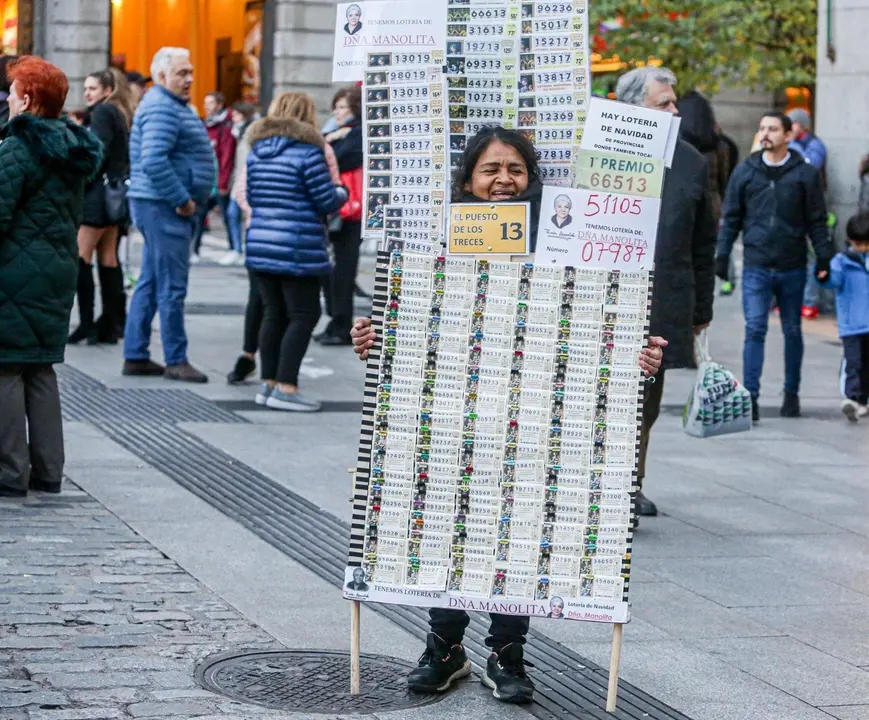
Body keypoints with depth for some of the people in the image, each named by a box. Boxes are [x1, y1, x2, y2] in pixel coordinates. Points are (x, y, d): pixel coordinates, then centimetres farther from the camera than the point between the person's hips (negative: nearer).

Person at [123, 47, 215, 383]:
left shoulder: (172, 105, 19)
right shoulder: (162, 108, -15)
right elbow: (153, 160, -27)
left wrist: (186, 199, 17)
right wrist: (182, 200, -21)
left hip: (169, 207, 11)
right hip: (164, 207, -11)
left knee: (150, 283, 12)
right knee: (171, 286, -6)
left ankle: (135, 356, 16)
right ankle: (176, 361, -3)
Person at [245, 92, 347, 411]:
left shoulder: (257, 150, 10)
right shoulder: (307, 151, -11)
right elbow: (326, 202, -9)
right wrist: (341, 192, 12)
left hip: (261, 245, 7)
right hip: (297, 250, -7)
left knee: (274, 313, 13)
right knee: (304, 315, -1)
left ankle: (269, 384, 15)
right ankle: (285, 388, -5)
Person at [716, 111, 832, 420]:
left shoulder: (805, 173, 1)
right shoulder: (745, 171, 4)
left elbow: (817, 220, 5)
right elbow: (731, 217, 9)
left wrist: (824, 257, 0)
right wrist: (722, 255, 4)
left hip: (792, 267, 0)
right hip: (756, 267, 0)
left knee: (792, 332, 11)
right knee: (754, 330, -9)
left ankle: (791, 394, 24)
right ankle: (750, 396, -10)